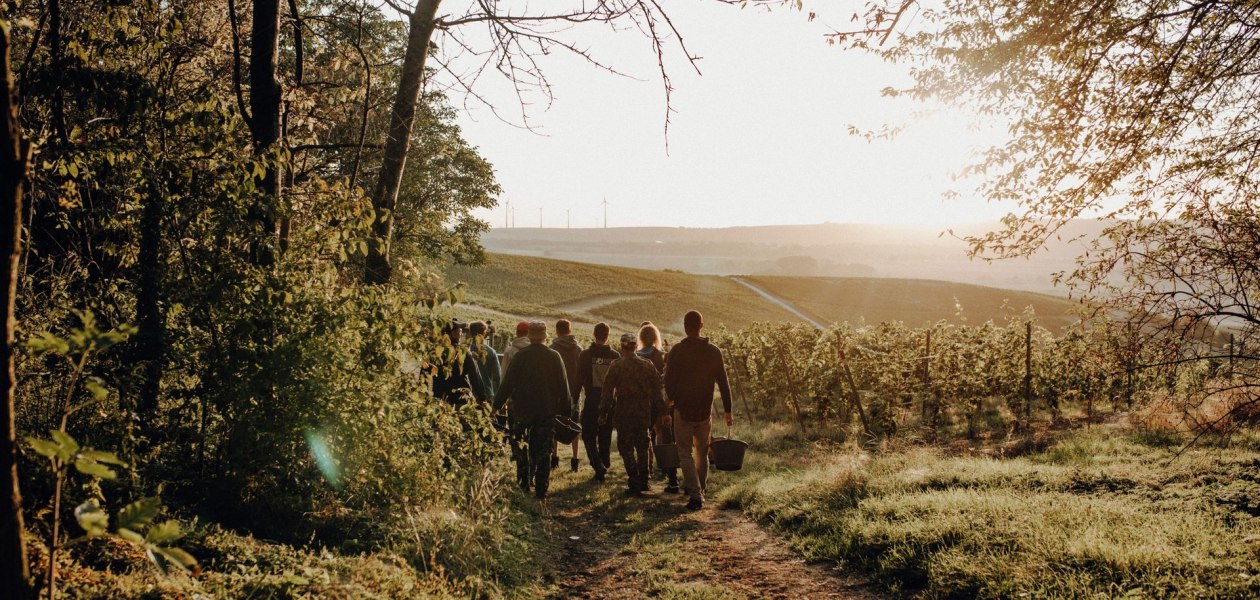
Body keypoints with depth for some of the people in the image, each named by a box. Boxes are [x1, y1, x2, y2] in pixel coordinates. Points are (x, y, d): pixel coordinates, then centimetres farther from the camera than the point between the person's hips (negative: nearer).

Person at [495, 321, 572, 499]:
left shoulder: (520, 356, -6)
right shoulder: (554, 357, -1)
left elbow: (507, 383, -6)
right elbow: (563, 386, 3)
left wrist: (497, 405, 2)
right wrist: (566, 410, 10)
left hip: (522, 409, -1)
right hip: (548, 411, 1)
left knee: (521, 448, 14)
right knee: (543, 452, 6)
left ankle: (524, 482, 8)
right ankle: (541, 491, 6)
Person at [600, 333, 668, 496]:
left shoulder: (616, 366, -7)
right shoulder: (647, 364, 4)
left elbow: (607, 391, -6)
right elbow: (657, 389, 6)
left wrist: (603, 413, 1)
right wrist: (662, 412, 11)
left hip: (624, 413, -4)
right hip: (644, 412, 4)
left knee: (625, 447, 2)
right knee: (642, 446, 16)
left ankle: (634, 483, -6)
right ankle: (643, 481, 19)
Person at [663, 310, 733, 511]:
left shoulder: (676, 351, -10)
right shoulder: (713, 351, -2)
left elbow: (668, 383, -9)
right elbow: (723, 383, 0)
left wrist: (672, 401, 9)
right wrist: (728, 410, 6)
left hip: (683, 411, -3)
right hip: (705, 411, 3)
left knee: (685, 453, 2)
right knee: (702, 451, 20)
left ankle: (696, 494, -11)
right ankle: (700, 487, 33)